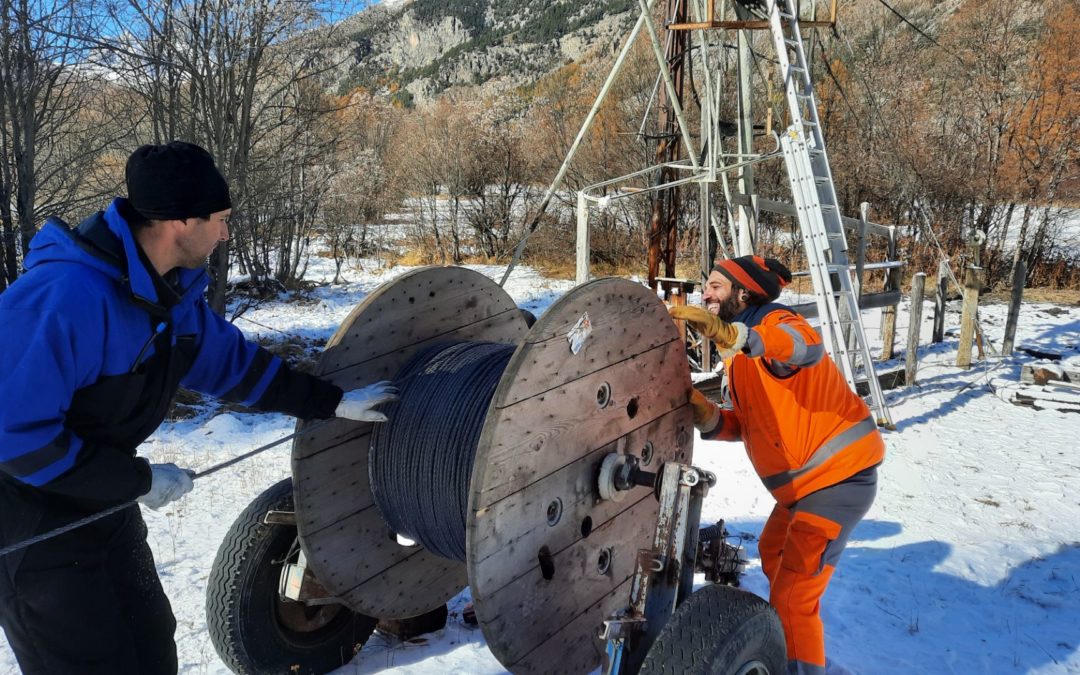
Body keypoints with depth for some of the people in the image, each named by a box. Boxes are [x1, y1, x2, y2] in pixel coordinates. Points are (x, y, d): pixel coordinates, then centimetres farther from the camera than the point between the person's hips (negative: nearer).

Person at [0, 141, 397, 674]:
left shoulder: (172, 290, -2)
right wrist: (138, 479, -23)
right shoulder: (66, 294, -31)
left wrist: (332, 402, 8)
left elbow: (230, 360, 10)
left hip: (100, 499, 8)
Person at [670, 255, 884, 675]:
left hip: (839, 477, -11)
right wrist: (707, 416, -11)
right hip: (806, 480, 11)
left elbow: (806, 347, -41)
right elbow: (743, 424, 11)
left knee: (791, 596, -10)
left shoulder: (773, 322, -16)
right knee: (773, 554, 30)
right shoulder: (740, 356, 14)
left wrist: (729, 333, -55)